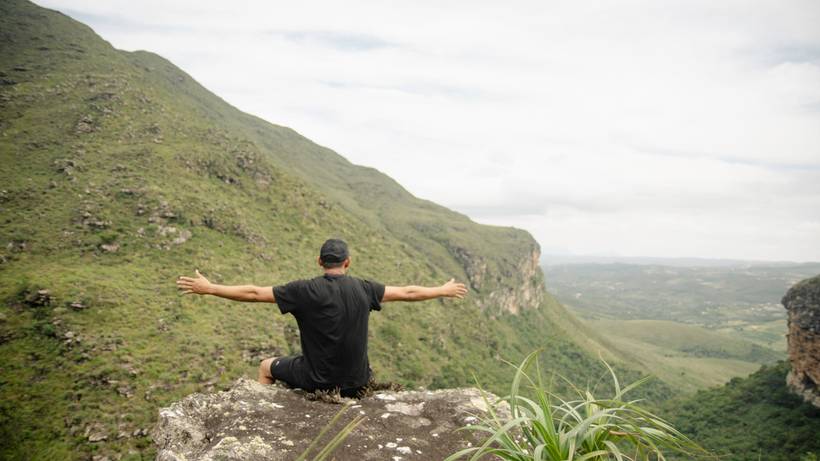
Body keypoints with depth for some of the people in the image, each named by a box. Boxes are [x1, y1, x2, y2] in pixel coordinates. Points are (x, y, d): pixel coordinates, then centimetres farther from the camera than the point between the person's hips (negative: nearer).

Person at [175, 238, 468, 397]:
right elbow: (407, 293, 4)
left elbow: (252, 293, -11)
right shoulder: (363, 289, -6)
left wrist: (208, 288, -1)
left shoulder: (305, 291, -14)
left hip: (316, 382, -2)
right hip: (357, 385, 3)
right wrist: (444, 290, 19)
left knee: (266, 366, 25)